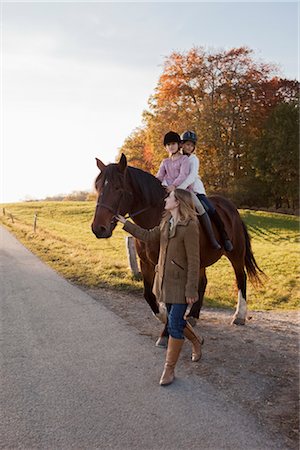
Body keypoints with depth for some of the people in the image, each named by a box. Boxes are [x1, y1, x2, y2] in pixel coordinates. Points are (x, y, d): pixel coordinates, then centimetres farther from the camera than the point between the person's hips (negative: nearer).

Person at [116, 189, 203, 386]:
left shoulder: (190, 226, -19)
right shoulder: (166, 222, 6)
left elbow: (194, 261, -19)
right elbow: (149, 236, 19)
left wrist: (191, 290, -19)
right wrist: (126, 224, 18)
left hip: (181, 284, -8)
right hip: (165, 279, 8)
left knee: (175, 325, -2)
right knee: (175, 320, 20)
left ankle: (169, 369, 11)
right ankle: (196, 341, 48)